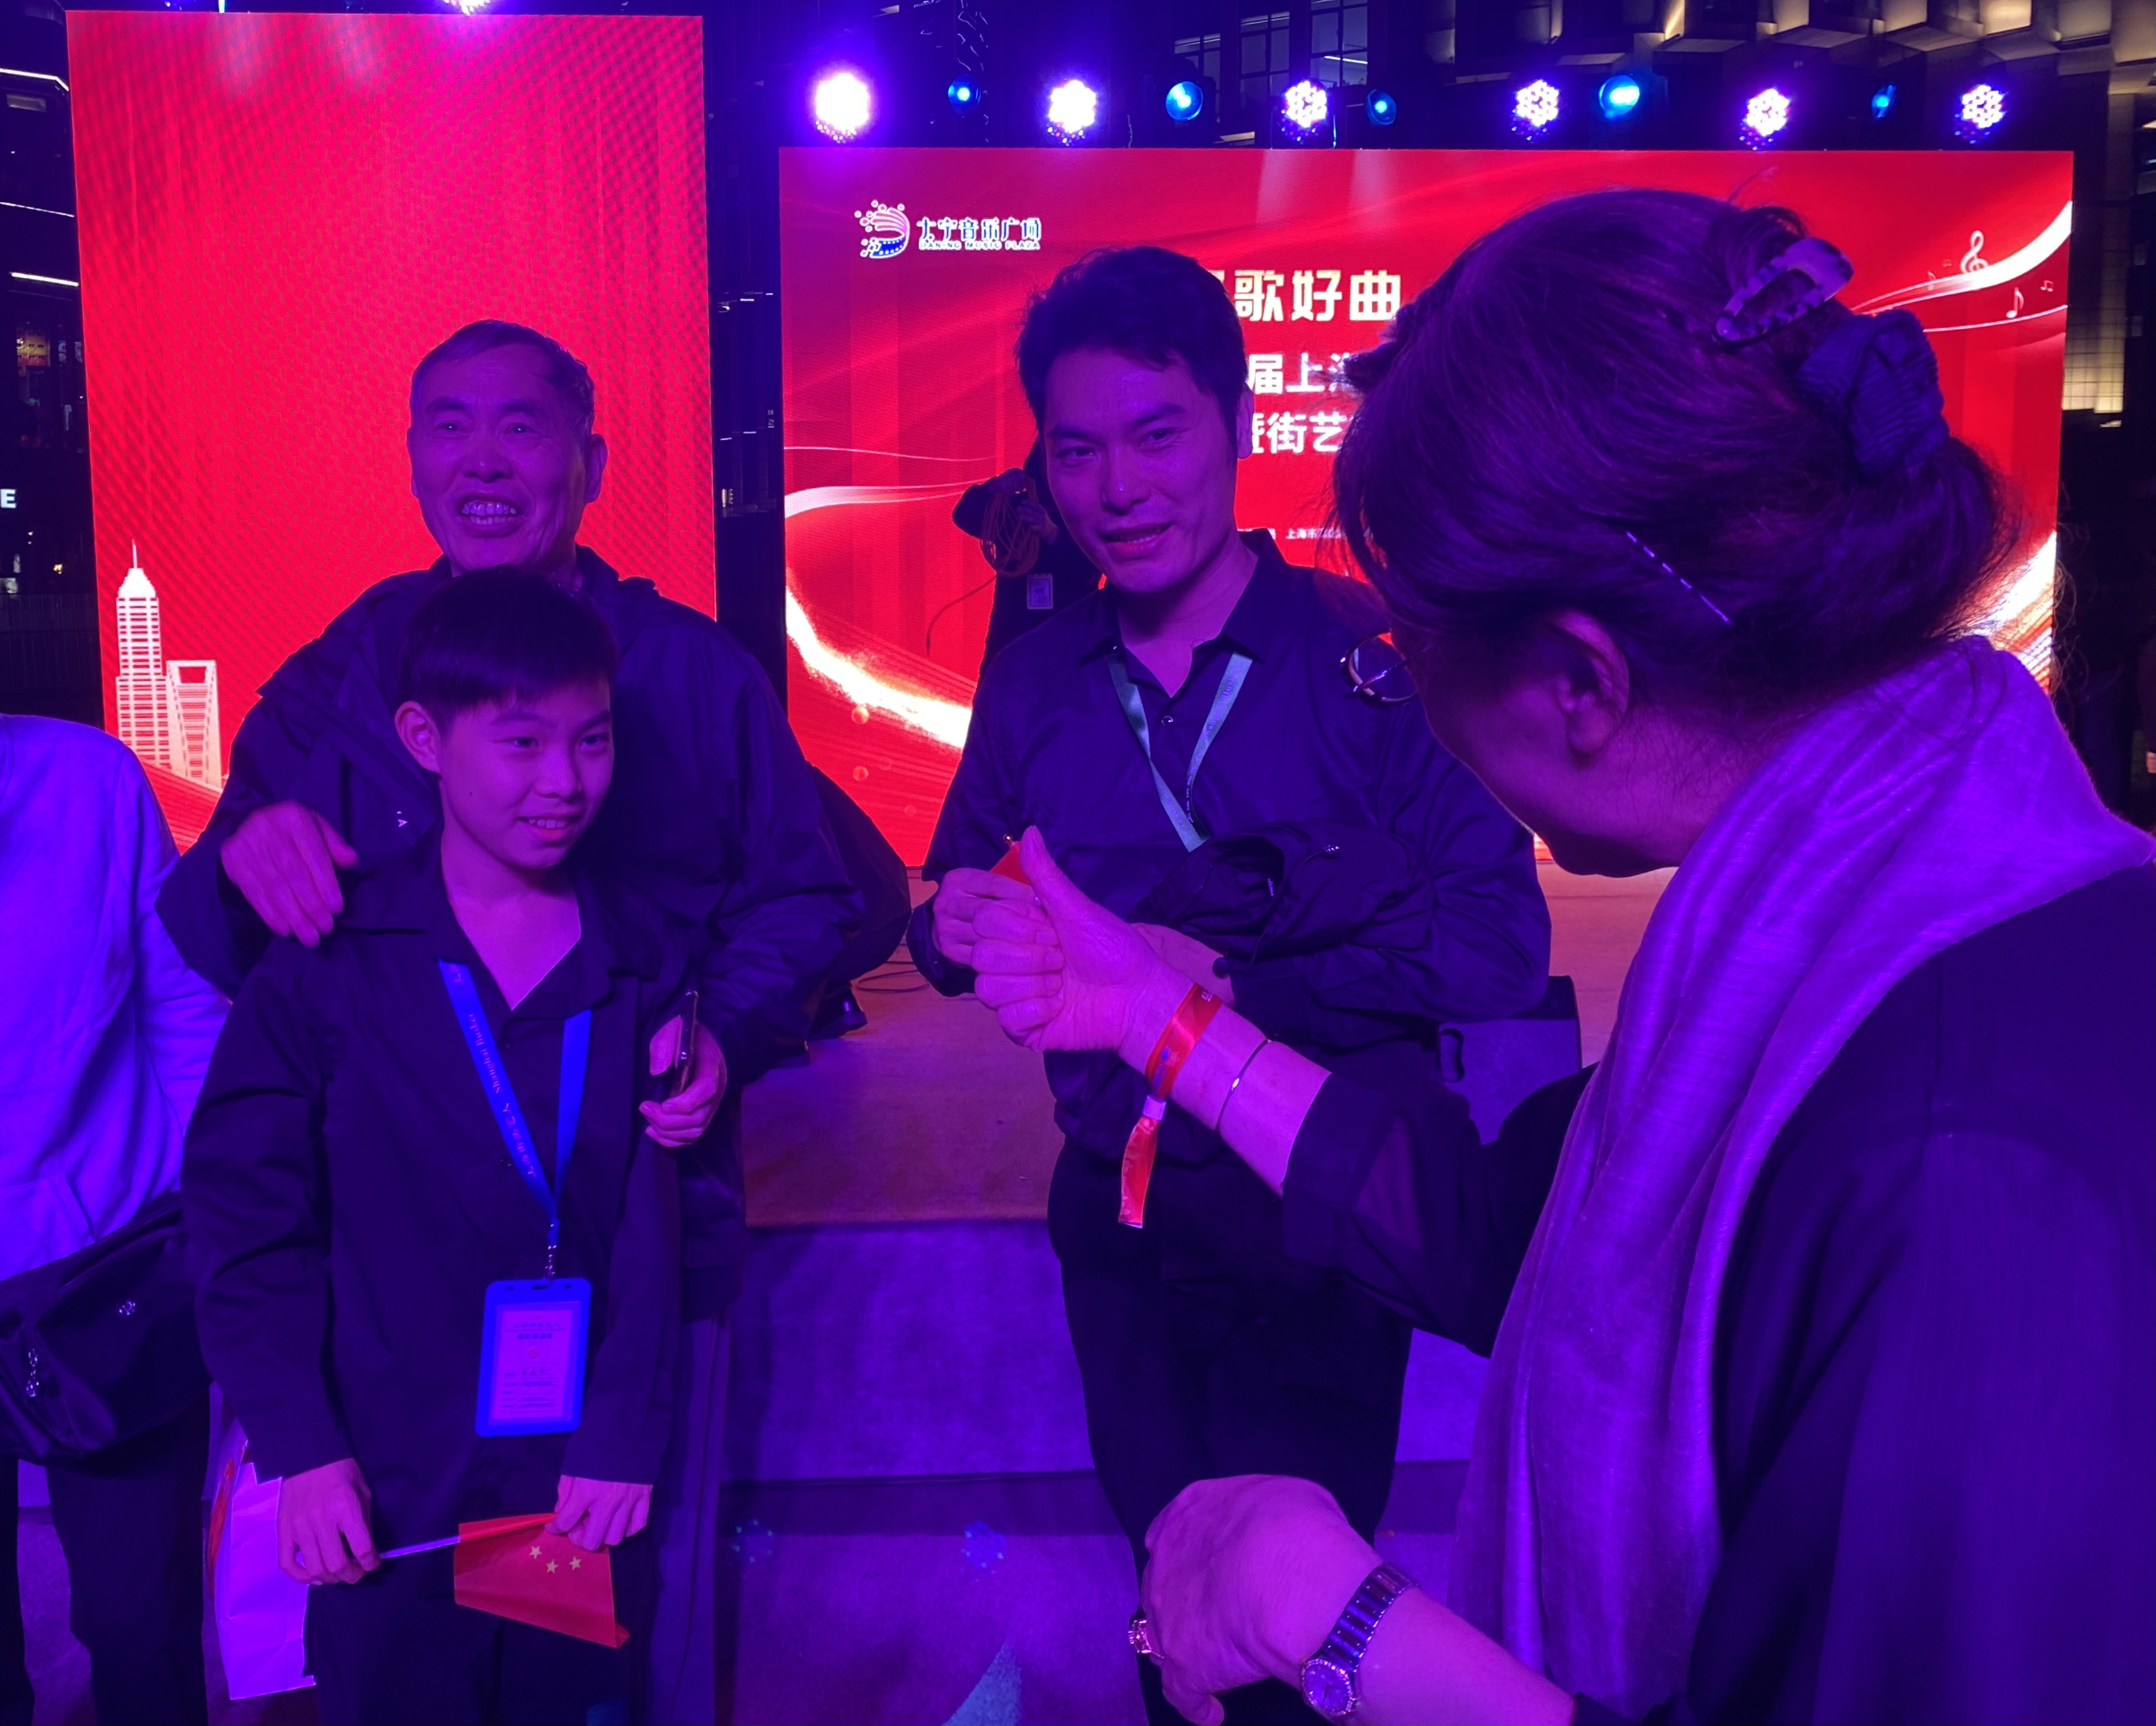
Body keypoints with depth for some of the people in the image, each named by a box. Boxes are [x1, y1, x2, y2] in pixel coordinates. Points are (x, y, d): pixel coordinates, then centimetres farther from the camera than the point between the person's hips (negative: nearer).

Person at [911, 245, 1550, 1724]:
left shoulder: (1376, 658, -13)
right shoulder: (1033, 681, 2)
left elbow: (1501, 944, -17)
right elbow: (957, 907, 10)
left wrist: (1221, 988, -25)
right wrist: (955, 928, -14)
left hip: (1318, 1221, -4)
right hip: (1115, 1213, 4)